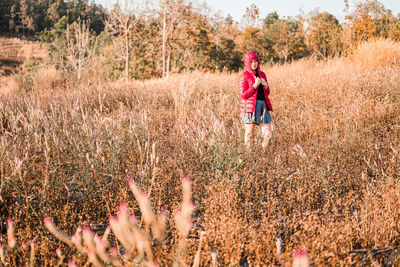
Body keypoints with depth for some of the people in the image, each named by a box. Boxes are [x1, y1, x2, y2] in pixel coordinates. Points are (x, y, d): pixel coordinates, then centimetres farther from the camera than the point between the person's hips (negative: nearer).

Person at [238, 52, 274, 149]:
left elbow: (267, 93, 19)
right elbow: (243, 95, -10)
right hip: (250, 106, -6)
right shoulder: (244, 76, -3)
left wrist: (265, 85, -3)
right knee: (249, 132, -3)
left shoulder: (262, 74, 15)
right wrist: (255, 85, -17)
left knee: (267, 133, 2)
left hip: (263, 105, 6)